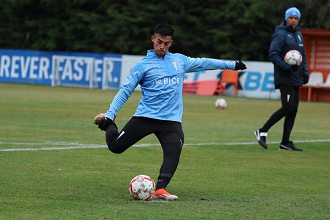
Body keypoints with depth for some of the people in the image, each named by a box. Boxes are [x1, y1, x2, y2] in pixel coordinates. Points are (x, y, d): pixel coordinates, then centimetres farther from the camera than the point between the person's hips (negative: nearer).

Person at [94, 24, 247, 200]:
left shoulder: (180, 60, 16)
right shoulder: (143, 65, 4)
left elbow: (203, 63, 29)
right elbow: (125, 91, 3)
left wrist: (231, 64, 33)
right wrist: (110, 113, -6)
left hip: (172, 120, 2)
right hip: (145, 117, -2)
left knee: (173, 154, -23)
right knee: (115, 146, -1)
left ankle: (160, 190, -29)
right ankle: (107, 123, 29)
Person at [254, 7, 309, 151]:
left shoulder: (298, 35, 18)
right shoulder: (280, 34, -8)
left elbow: (302, 56, 25)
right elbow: (273, 55, -15)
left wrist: (305, 73, 13)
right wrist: (287, 66, -26)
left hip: (295, 79, 8)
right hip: (285, 79, -8)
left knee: (293, 110, 5)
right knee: (287, 108, -16)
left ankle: (285, 142, 9)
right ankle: (262, 132, -8)